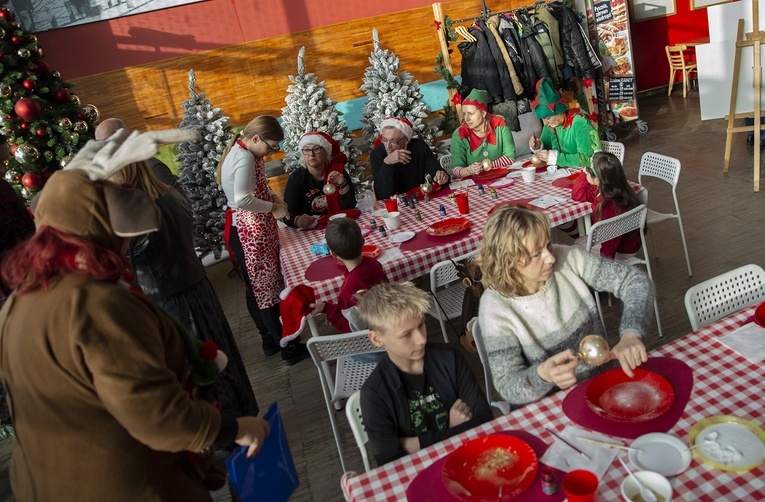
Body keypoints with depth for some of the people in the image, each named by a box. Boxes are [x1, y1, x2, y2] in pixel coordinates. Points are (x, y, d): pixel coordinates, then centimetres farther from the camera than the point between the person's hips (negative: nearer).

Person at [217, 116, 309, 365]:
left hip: (245, 229, 11)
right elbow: (243, 199, -28)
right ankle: (289, 348, 8)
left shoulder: (240, 152, 12)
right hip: (251, 232, -11)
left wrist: (274, 197, 4)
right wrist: (273, 208, -16)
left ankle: (271, 339, 30)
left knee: (257, 288, 17)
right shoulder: (245, 158, -20)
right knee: (267, 287, -2)